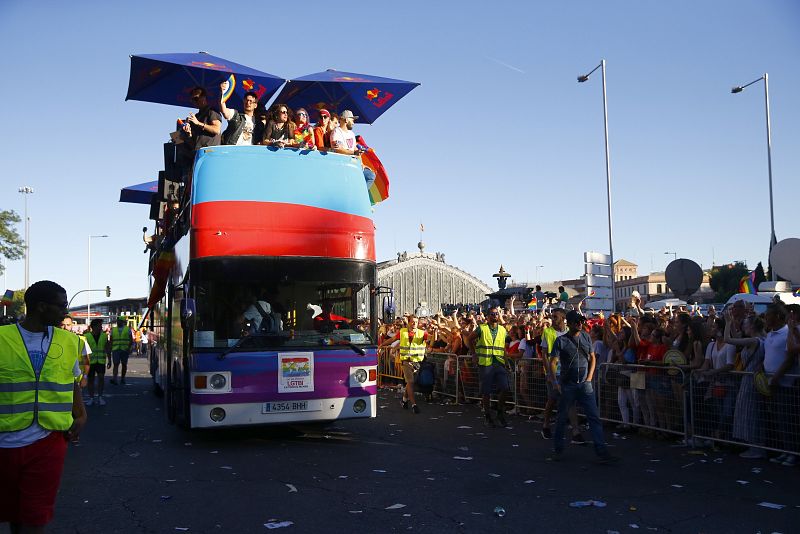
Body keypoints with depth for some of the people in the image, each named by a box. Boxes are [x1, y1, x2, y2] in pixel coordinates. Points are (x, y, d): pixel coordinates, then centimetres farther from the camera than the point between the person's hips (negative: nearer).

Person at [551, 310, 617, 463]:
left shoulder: (586, 337, 6)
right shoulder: (561, 341, -6)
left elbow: (592, 358, 14)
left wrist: (590, 376, 3)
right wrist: (555, 382, -20)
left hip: (585, 384, 3)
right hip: (567, 386, -3)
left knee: (594, 418, -3)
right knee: (562, 418, 7)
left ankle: (602, 452, -3)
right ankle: (558, 449, 23)